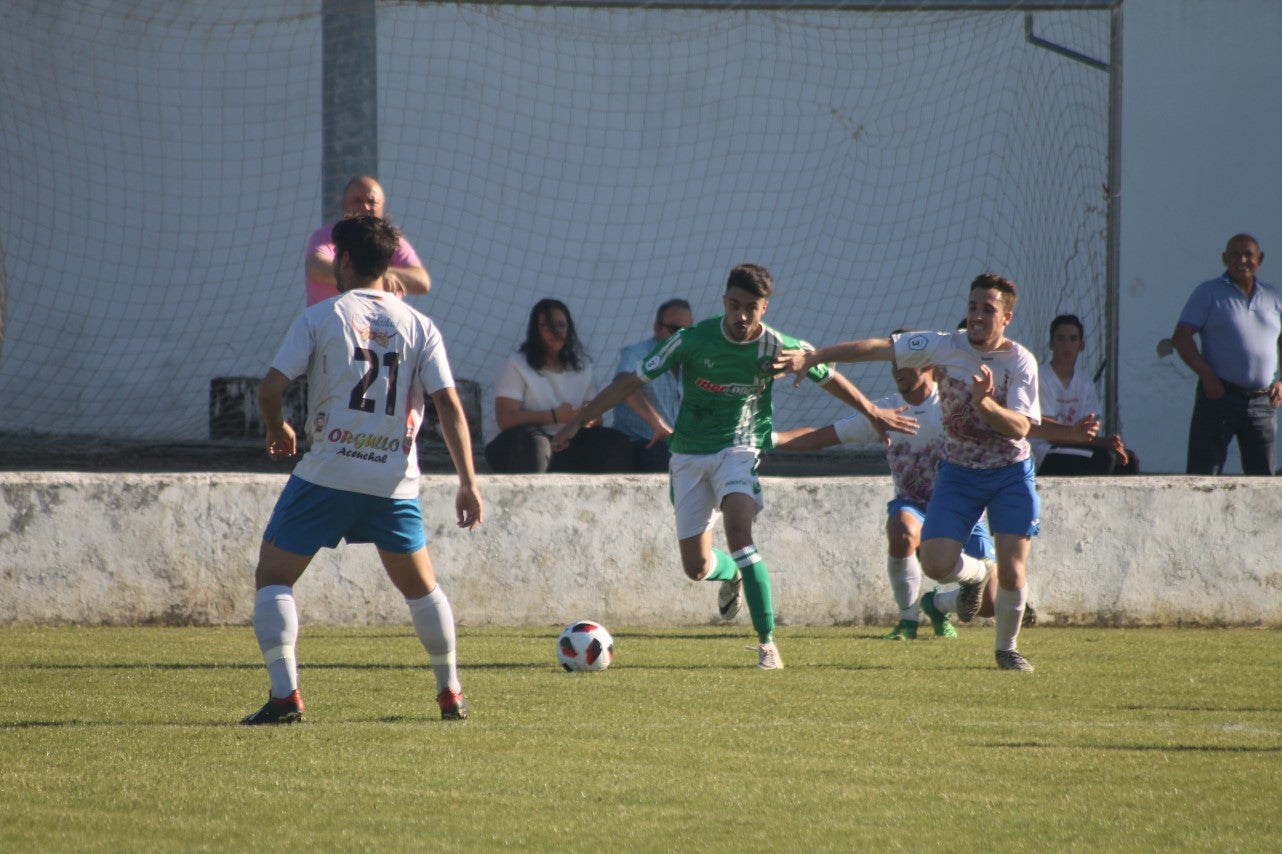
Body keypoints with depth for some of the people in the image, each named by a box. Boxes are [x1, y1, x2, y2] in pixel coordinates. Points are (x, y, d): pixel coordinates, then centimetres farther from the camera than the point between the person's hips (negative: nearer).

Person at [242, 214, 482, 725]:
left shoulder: (321, 317, -1)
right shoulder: (419, 327, 6)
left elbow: (270, 389, -7)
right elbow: (449, 407, -1)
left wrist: (277, 430, 15)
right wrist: (468, 482, 0)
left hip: (326, 474, -3)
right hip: (394, 483, 3)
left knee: (272, 578, 6)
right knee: (420, 586, 22)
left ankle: (284, 695, -9)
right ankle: (451, 695, 24)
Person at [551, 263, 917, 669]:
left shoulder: (777, 348, -10)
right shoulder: (693, 340, -13)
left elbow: (830, 379, 8)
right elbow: (633, 380, -7)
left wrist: (874, 414, 19)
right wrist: (579, 420, -9)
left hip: (740, 449, -2)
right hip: (689, 453, 2)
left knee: (738, 531, -29)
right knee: (697, 568, 2)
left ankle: (767, 641, -25)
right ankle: (732, 574, 42)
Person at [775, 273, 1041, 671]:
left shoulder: (1021, 362, -13)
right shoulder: (946, 347, -9)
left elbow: (1019, 427, -20)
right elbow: (877, 347, -15)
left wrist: (985, 403, -39)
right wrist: (812, 356, -22)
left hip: (1011, 474, -2)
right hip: (958, 473, 2)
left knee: (1012, 573, -10)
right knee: (936, 563, -15)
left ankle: (1007, 647, 19)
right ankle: (974, 574, 22)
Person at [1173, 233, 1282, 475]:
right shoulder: (1208, 293, 3)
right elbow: (1181, 337, -3)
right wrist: (1207, 376, -14)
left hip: (1262, 401, 4)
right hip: (1220, 395, -4)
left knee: (1263, 478, 4)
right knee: (1203, 474, -8)